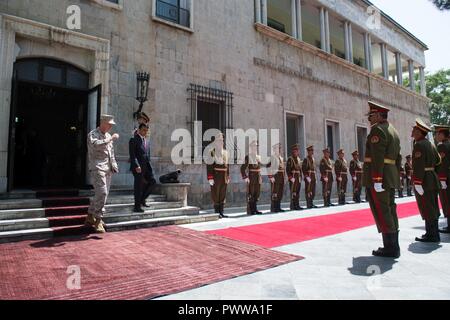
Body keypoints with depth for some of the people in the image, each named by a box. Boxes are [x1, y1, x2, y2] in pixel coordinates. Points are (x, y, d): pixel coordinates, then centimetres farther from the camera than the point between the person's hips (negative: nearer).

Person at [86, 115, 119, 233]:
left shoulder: (108, 136, 20)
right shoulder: (93, 134, -4)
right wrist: (111, 139, -21)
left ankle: (90, 218, 22)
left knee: (102, 194, 10)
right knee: (101, 193, -17)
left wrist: (114, 165, 14)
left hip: (108, 169, 8)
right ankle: (98, 221, -10)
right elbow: (96, 145, -28)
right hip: (97, 167, -8)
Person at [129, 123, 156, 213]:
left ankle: (142, 199, 17)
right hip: (137, 167, -7)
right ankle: (137, 206, 8)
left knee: (152, 181, 3)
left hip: (146, 167, 7)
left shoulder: (147, 141, 17)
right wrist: (136, 165, -24)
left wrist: (149, 167, 15)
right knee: (138, 186, -2)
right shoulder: (133, 140, -5)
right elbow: (132, 154, -14)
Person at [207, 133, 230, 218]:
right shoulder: (212, 153, -8)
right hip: (216, 177, -6)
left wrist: (228, 177, 14)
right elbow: (209, 166, -13)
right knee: (216, 194, 0)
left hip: (224, 178, 7)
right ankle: (216, 212, 10)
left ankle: (221, 212, 18)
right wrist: (210, 178, -18)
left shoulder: (225, 153, 13)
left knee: (223, 195, 10)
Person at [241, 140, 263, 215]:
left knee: (257, 194, 10)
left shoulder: (258, 157, 14)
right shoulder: (248, 157, -9)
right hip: (251, 178, -7)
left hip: (258, 178, 7)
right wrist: (245, 177, -19)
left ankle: (255, 209, 20)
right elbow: (243, 168, -16)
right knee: (251, 194, -2)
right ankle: (250, 210, 4)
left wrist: (260, 177, 13)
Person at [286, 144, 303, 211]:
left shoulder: (299, 159, 17)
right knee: (293, 192, -6)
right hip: (293, 178, -7)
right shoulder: (290, 159, -7)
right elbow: (287, 169, -13)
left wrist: (300, 177, 13)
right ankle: (292, 206, -2)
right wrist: (291, 177, -18)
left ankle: (297, 205, 15)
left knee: (298, 192, 9)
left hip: (299, 178, 7)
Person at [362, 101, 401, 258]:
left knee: (382, 213, -4)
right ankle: (393, 247, 18)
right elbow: (397, 158, 19)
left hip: (378, 177, -9)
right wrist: (395, 179, 20)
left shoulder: (377, 129, -10)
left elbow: (377, 158, -19)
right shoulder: (393, 131, 20)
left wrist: (377, 181, -21)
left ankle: (390, 248, 1)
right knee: (390, 211, 12)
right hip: (391, 178, 9)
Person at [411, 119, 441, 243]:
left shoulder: (419, 145, -14)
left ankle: (432, 235, 3)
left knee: (427, 208, -3)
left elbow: (418, 166, -21)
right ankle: (433, 233, 24)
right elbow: (438, 160, 21)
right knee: (432, 208, 15)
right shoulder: (430, 144, 14)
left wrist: (417, 183, -23)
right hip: (433, 179, 9)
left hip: (423, 181, -9)